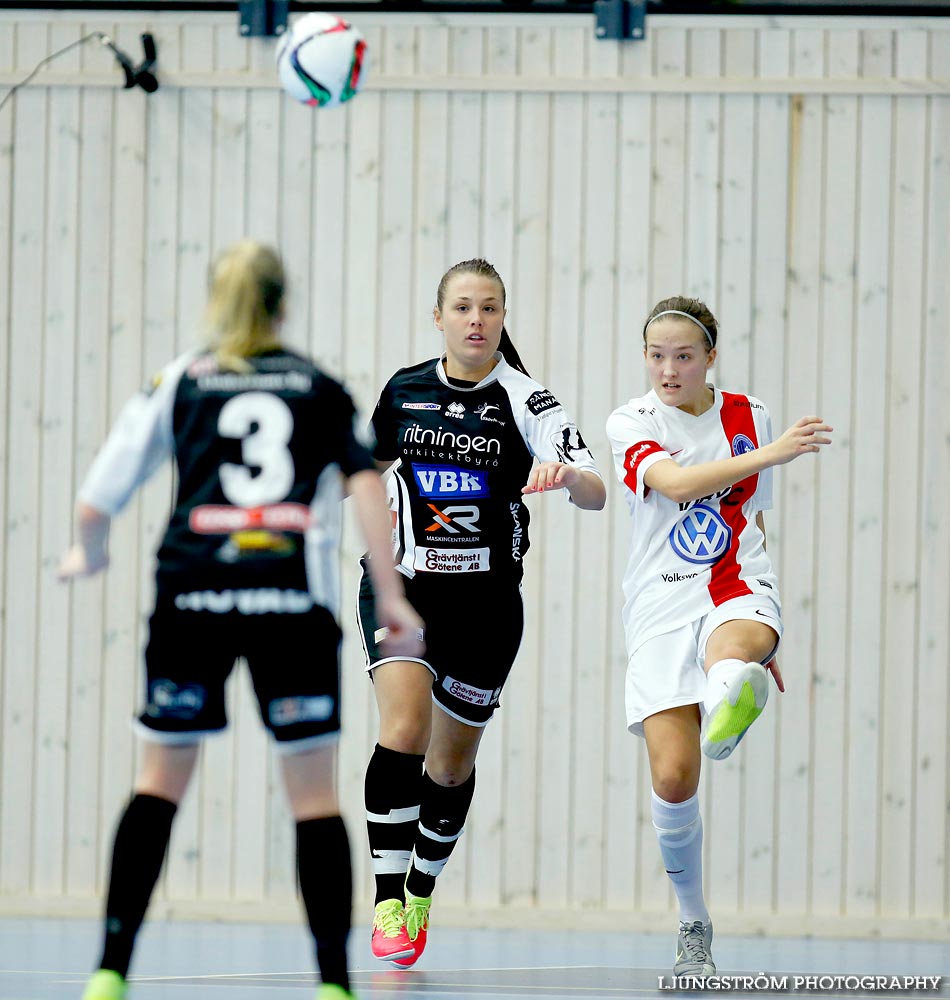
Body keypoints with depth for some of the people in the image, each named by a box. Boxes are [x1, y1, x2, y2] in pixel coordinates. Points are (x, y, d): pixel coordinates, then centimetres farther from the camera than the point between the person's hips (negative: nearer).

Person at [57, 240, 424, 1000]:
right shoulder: (322, 389, 17)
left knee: (161, 778, 11)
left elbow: (96, 504, 12)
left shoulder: (178, 382, 15)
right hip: (295, 595, 0)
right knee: (316, 791, 4)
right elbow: (366, 483, 0)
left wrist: (89, 555, 33)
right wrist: (392, 597, -3)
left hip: (193, 590, 0)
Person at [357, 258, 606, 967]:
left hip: (486, 601, 0)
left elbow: (597, 494, -19)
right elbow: (373, 468, 23)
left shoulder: (525, 401, -7)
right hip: (402, 585, 0)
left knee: (452, 763, 10)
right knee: (405, 727, -22)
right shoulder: (403, 390, 3)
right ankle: (388, 902, -18)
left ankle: (422, 894, 33)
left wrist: (567, 474, -40)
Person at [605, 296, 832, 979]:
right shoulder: (632, 424, 1)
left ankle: (726, 718, -77)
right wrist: (769, 454, -33)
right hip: (662, 604, 0)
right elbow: (676, 483, -21)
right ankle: (694, 925, 10)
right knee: (672, 779, -11)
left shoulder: (748, 416, 10)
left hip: (740, 589, 0)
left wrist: (765, 640, 27)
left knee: (731, 653, -40)